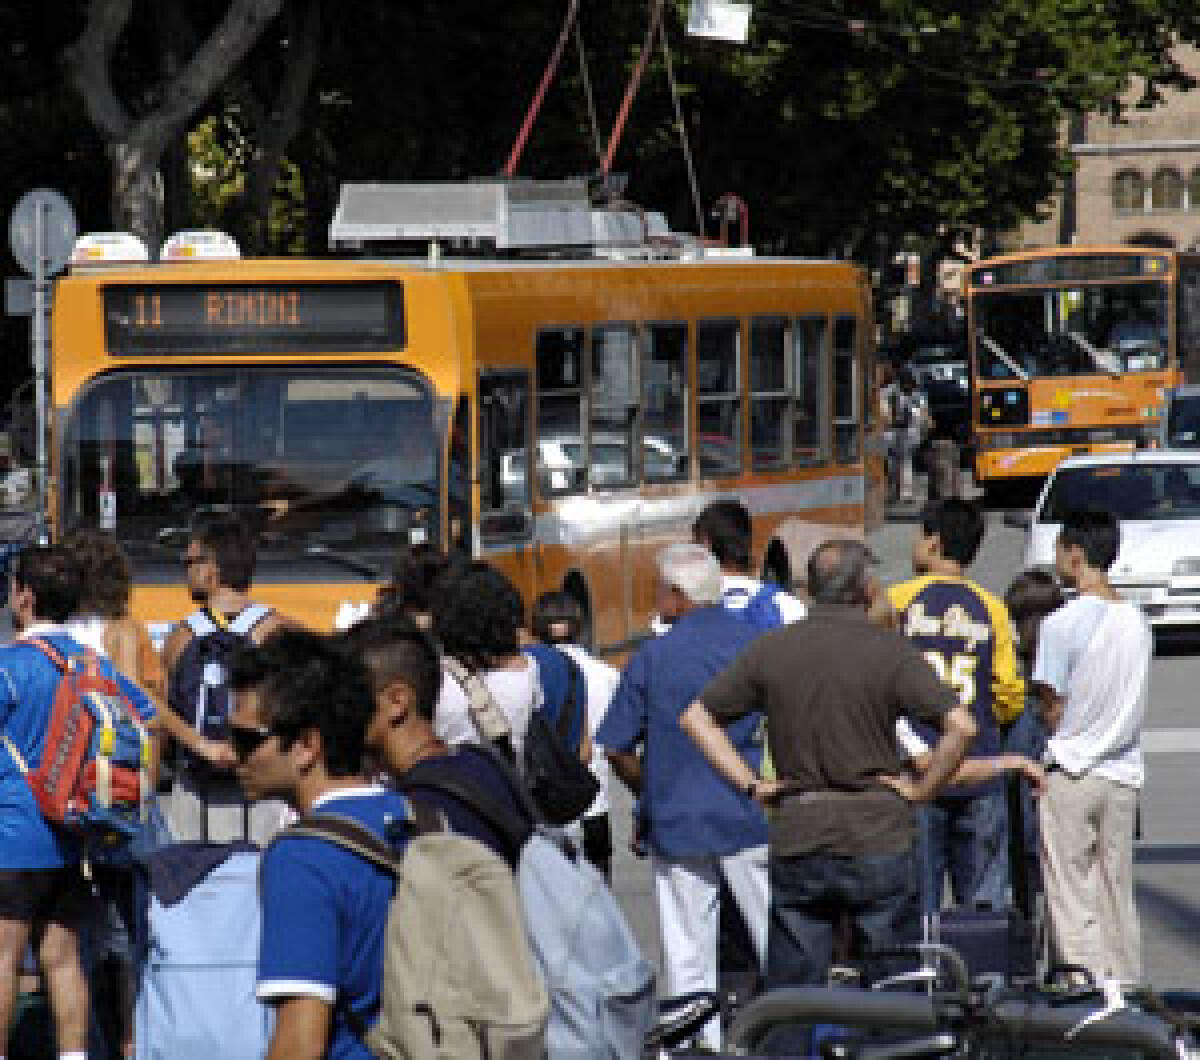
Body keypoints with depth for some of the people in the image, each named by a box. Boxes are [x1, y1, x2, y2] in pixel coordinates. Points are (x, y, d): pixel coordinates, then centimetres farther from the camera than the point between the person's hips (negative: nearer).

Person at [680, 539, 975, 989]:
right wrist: (920, 788, -3)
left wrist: (750, 783, 6)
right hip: (879, 835, -3)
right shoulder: (890, 650, -6)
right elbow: (960, 726, -16)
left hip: (797, 838, 3)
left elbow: (695, 718, 8)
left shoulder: (771, 649, 5)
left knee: (789, 1001, 7)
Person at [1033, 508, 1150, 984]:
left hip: (1072, 771, -6)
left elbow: (1054, 711, -10)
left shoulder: (1062, 623, -14)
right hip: (1124, 775, 6)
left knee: (1071, 899, -2)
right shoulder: (1136, 622, 5)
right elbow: (1134, 703, 10)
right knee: (1117, 896, 11)